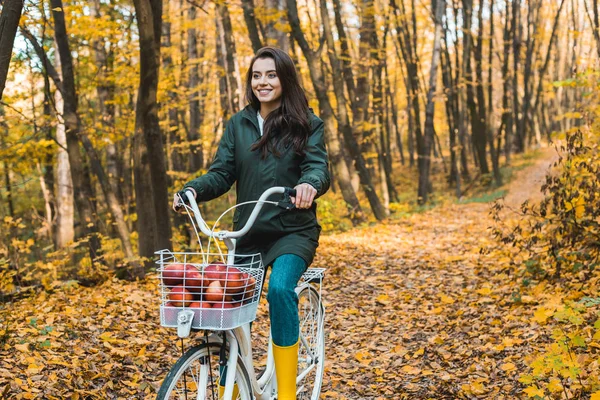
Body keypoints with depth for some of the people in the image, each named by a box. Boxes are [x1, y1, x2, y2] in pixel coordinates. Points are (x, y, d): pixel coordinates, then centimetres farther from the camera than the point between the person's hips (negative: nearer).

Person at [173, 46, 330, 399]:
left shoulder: (307, 123, -1)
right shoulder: (238, 124, 7)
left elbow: (319, 167, -13)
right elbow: (222, 173, 2)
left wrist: (309, 183, -37)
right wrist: (193, 189, -19)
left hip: (293, 232, -4)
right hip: (248, 233, 4)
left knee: (280, 289, -30)